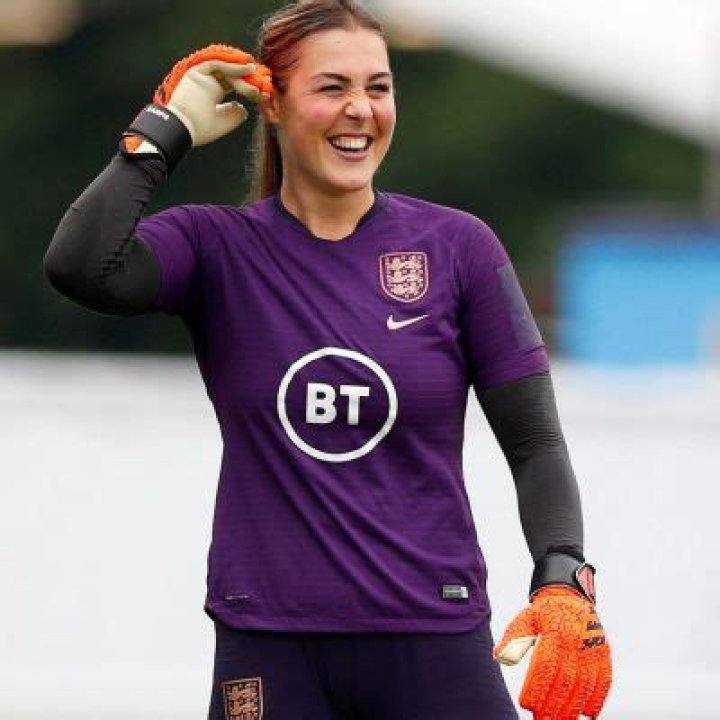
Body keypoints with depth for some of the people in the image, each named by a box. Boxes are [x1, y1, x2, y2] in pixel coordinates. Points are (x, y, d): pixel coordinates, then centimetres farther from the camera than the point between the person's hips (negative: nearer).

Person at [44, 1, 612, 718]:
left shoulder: (457, 246, 3)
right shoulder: (218, 248, 2)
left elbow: (535, 443, 4)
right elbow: (80, 268, -18)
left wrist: (564, 585, -13)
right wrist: (168, 127, -7)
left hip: (435, 639, 0)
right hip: (270, 651, 0)